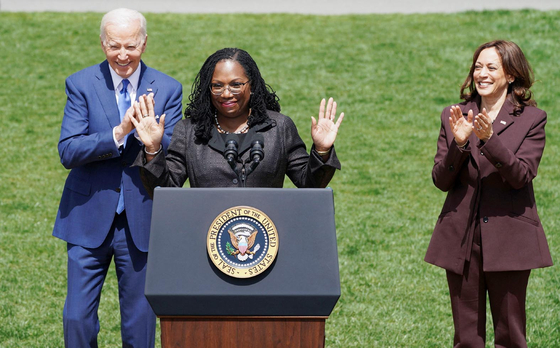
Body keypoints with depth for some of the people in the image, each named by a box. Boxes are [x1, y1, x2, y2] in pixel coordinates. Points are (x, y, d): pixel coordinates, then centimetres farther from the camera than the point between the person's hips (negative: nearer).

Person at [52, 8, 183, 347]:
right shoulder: (81, 84, -2)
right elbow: (68, 151, -11)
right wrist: (119, 132, -24)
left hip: (142, 221, 1)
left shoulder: (168, 89, 1)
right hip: (90, 218, 0)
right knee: (77, 318, 1)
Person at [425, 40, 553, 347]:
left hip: (508, 240, -2)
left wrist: (489, 139, -24)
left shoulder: (531, 119, 0)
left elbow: (521, 176, -12)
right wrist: (459, 143, -14)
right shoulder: (454, 117, 8)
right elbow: (441, 181, 2)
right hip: (462, 240, 3)